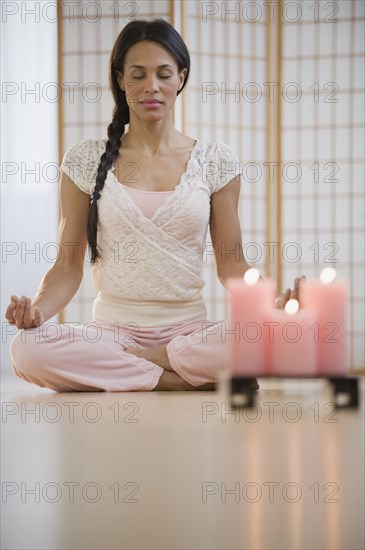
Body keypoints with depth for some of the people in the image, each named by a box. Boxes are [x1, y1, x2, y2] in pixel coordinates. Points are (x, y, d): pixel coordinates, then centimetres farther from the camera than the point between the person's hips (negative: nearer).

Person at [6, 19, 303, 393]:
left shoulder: (215, 161, 7)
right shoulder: (85, 161, 6)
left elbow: (231, 262, 7)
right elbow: (68, 267, 6)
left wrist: (272, 303, -14)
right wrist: (36, 309, -16)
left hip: (190, 330, 0)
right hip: (112, 330, 1)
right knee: (27, 349, -33)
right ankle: (197, 378, -21)